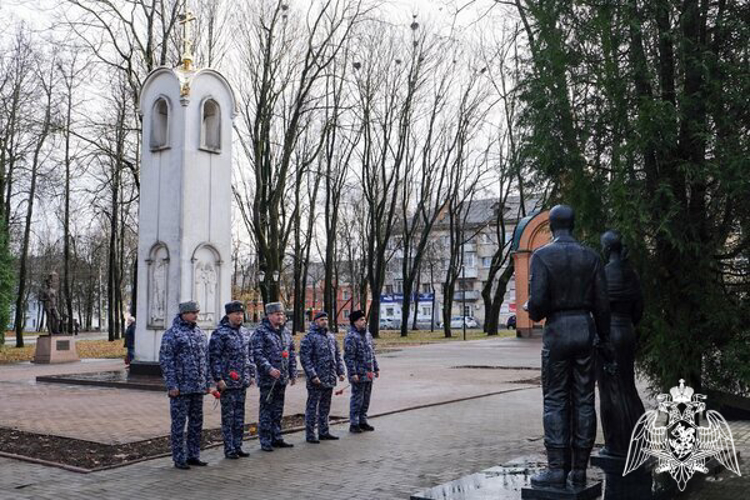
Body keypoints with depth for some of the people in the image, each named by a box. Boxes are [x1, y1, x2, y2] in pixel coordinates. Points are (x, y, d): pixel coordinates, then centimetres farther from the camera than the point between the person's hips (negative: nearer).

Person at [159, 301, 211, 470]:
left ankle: (193, 455, 22)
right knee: (179, 423, 1)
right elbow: (165, 361, -12)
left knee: (196, 422, 12)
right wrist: (172, 386, -16)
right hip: (181, 388, -7)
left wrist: (208, 382, 12)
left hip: (198, 387, 7)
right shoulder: (172, 334, -8)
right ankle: (179, 459, 9)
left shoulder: (199, 333, 13)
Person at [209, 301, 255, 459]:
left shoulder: (245, 333, 12)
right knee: (228, 416, 1)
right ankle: (229, 449, 8)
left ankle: (237, 446, 20)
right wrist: (218, 379, -17)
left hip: (242, 382, 7)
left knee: (239, 416, 12)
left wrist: (251, 374, 14)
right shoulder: (220, 333, -10)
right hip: (227, 382, -7)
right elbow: (214, 357, -13)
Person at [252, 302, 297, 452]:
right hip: (267, 379, -7)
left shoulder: (286, 332, 13)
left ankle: (276, 438, 23)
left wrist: (293, 373, 14)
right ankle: (265, 441, 5)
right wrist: (269, 369, -26)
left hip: (282, 378, 7)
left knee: (278, 410, 14)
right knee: (266, 410, -1)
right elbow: (257, 354, -16)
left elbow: (292, 354, 18)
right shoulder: (261, 332, -9)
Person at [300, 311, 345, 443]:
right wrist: (312, 375, -20)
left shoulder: (331, 336, 13)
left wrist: (340, 371, 9)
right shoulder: (309, 337, -10)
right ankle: (310, 435, 7)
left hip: (330, 379, 7)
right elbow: (304, 358, -15)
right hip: (316, 380, -7)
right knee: (312, 406, 1)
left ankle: (324, 432, 25)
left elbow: (337, 355, 19)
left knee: (325, 406, 15)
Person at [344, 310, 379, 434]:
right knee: (357, 399, -1)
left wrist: (376, 368, 17)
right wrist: (353, 373, -21)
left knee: (366, 399, 14)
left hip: (369, 374, 8)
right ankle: (354, 424, 8)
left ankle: (362, 421, 25)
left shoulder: (367, 334, 13)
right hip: (358, 375, -8)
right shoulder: (351, 336, -14)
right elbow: (349, 357, -17)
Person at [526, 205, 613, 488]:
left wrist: (533, 313, 8)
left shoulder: (542, 255, -7)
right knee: (584, 400, 6)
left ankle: (557, 469, -1)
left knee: (556, 400, 2)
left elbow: (538, 301, -15)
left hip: (557, 329, -3)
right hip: (585, 328, 4)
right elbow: (602, 302, 4)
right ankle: (579, 470, 10)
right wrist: (604, 339, 13)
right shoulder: (591, 256, 5)